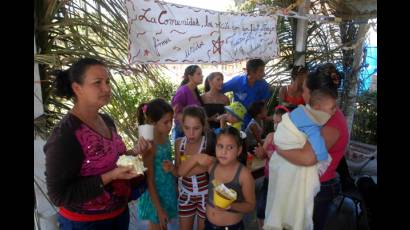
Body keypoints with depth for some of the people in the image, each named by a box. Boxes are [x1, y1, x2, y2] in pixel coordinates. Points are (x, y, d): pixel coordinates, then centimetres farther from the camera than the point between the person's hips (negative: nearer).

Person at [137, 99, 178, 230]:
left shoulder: (165, 138, -4)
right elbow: (149, 181, -20)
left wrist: (175, 188, 14)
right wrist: (159, 209, -16)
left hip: (168, 191, 7)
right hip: (156, 195, -7)